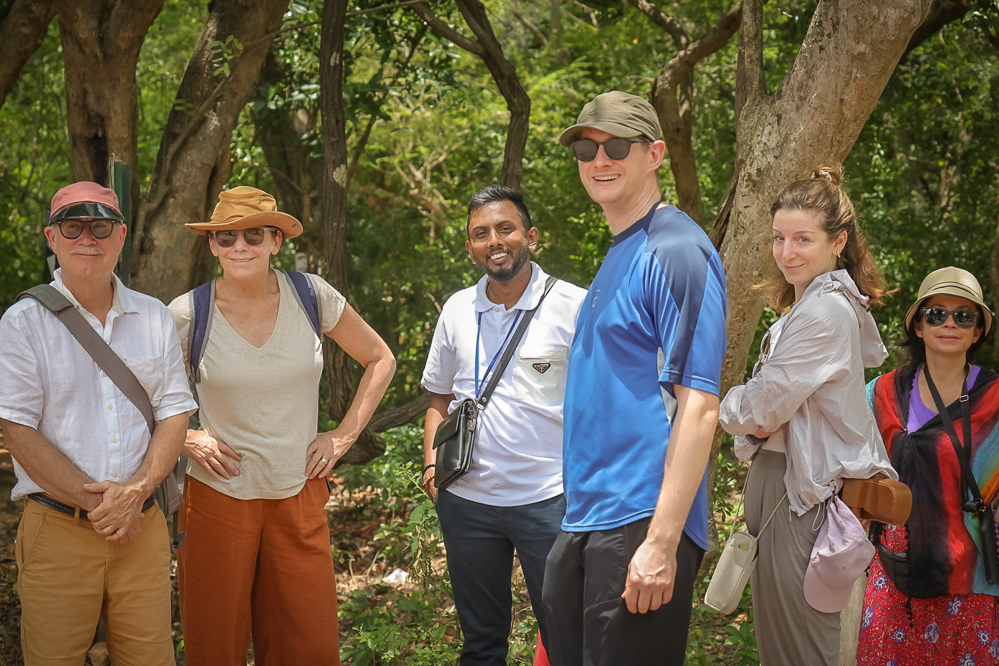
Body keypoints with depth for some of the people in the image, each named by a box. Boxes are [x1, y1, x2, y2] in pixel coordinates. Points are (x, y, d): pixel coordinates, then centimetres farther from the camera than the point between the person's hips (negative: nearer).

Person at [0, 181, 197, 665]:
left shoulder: (154, 317, 9)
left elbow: (174, 413, 6)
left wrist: (136, 492, -10)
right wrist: (95, 502, -13)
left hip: (142, 527, 3)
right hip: (57, 529, -3)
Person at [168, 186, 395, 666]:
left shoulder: (311, 296, -3)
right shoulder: (188, 315, -7)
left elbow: (380, 360, 10)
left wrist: (344, 436, 4)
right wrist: (185, 437, -6)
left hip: (299, 496, 2)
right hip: (218, 497, -1)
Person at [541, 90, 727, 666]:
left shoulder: (675, 251, -12)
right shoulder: (618, 256, 16)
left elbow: (698, 405, -18)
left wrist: (661, 542, -23)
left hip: (641, 527, -9)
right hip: (583, 522, 9)